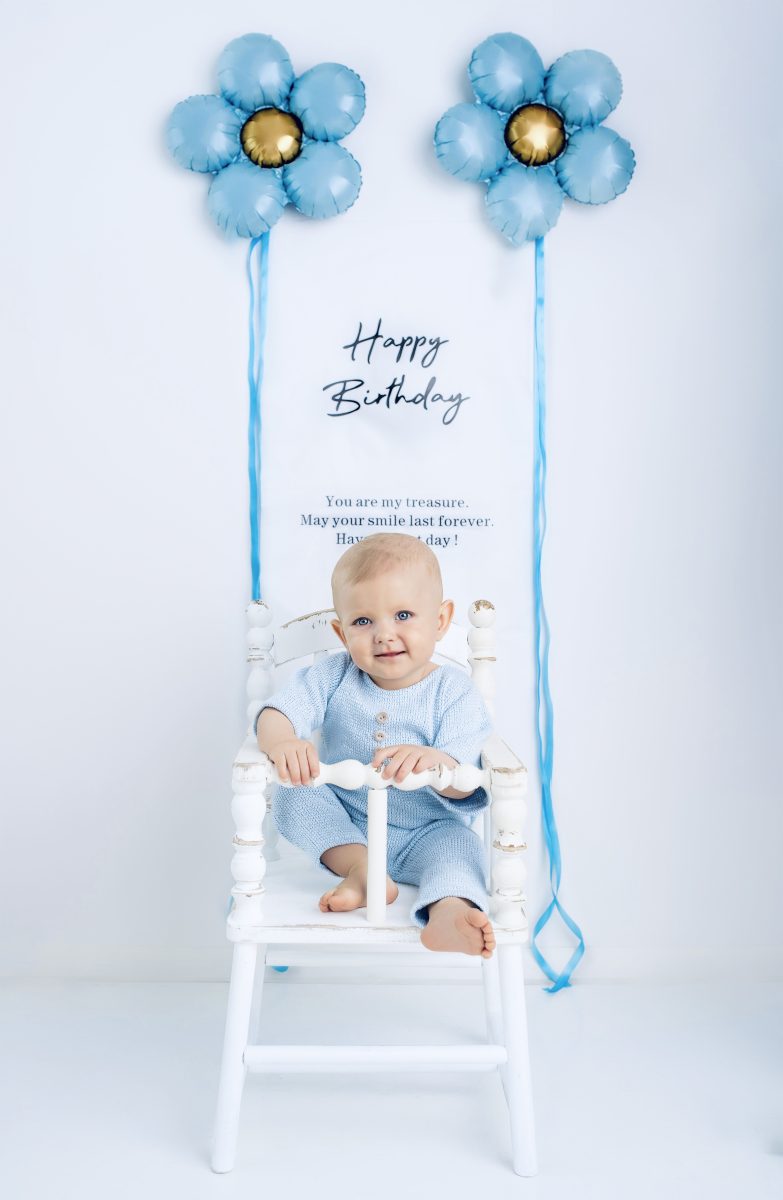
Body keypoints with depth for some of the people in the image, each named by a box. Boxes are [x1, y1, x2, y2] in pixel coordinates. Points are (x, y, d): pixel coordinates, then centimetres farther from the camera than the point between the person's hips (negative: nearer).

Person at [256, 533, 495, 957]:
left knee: (459, 843, -30)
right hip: (343, 826, 3)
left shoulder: (453, 692, -12)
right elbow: (278, 710, -18)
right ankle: (360, 869, -30)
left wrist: (435, 761, -47)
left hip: (424, 833, -2)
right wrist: (280, 740, -43)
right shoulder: (334, 677, -4)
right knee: (292, 795, -20)